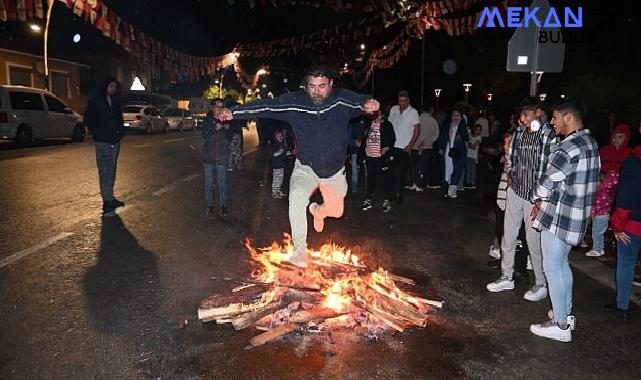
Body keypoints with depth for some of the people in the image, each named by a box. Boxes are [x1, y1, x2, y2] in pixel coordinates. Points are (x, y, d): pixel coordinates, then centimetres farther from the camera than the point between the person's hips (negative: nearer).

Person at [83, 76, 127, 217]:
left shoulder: (115, 102, 15)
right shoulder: (95, 102, -1)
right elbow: (88, 120, -2)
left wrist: (121, 131, 5)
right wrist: (99, 134, -10)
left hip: (115, 142, 6)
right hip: (102, 142, -6)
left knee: (111, 171, 11)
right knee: (104, 172, -8)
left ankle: (110, 198, 20)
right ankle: (107, 202, -9)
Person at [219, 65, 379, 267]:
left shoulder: (342, 99, -15)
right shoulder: (294, 102, -12)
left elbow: (360, 101, -31)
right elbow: (265, 106, -12)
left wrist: (369, 103, -55)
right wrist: (234, 112, -21)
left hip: (335, 170, 2)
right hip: (306, 168, -1)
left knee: (336, 211, 18)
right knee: (297, 197, -31)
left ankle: (318, 210, 58)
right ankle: (300, 251, -17)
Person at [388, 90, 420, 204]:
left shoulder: (413, 112, -4)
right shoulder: (393, 109, 7)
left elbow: (417, 130, -4)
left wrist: (410, 145, -10)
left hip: (404, 148, -3)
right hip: (392, 146, 3)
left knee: (401, 173, 0)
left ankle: (399, 194, 11)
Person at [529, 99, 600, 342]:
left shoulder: (570, 147, -22)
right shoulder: (590, 143, 11)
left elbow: (546, 183, -20)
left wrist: (538, 200, 1)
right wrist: (546, 202, 9)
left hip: (559, 217, -10)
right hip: (577, 215, 10)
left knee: (552, 268, 0)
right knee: (562, 264, 21)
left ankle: (560, 325, 9)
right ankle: (566, 313, 34)